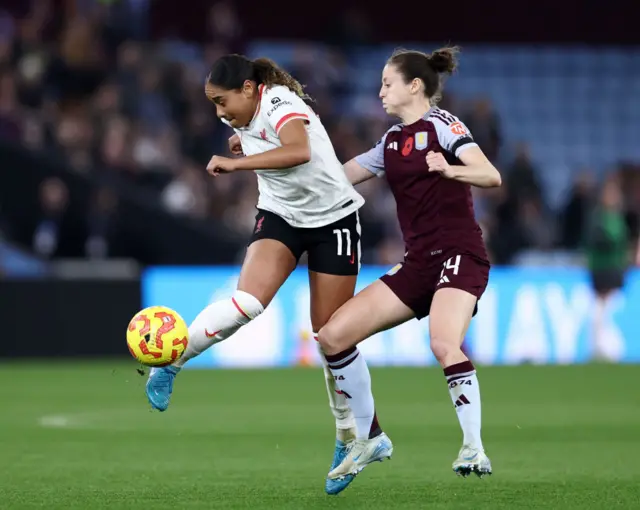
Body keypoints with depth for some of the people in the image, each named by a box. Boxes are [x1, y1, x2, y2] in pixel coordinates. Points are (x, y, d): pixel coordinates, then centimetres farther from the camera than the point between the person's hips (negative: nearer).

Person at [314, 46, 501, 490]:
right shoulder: (392, 142, 17)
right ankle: (371, 438, 12)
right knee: (334, 336, -1)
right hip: (418, 264, 8)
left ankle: (474, 449, -27)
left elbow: (492, 176, -16)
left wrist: (449, 171, -36)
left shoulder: (441, 124, -5)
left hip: (460, 254, -8)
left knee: (444, 345, -34)